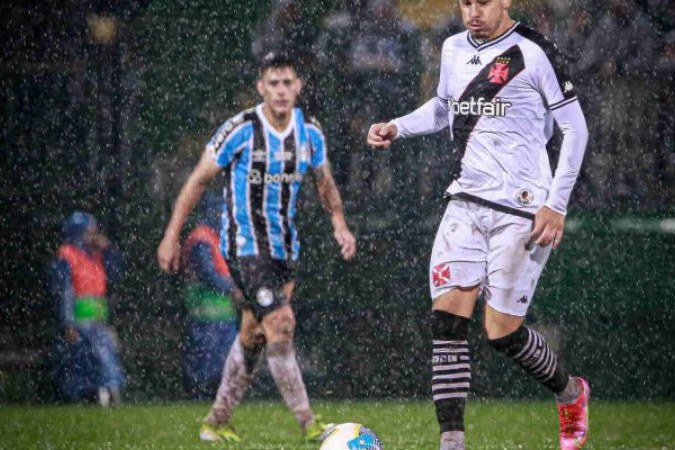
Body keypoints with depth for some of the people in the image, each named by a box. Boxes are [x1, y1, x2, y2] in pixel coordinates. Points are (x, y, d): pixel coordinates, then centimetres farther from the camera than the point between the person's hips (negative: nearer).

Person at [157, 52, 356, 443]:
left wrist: (340, 224, 1)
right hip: (246, 245, -6)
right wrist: (172, 236, -6)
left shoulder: (310, 132, 2)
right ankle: (308, 424, -15)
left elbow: (325, 183, 18)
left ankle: (217, 423, 22)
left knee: (252, 335, 10)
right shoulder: (241, 130, -14)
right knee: (281, 324, -17)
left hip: (285, 246, 6)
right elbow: (199, 180, -6)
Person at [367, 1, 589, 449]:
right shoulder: (454, 49, 10)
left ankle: (571, 394, 26)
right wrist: (397, 128, 10)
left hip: (521, 210, -6)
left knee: (503, 331, -3)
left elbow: (575, 128, -5)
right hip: (467, 202, 6)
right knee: (447, 316, -10)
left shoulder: (535, 54, -9)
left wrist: (557, 205, -11)